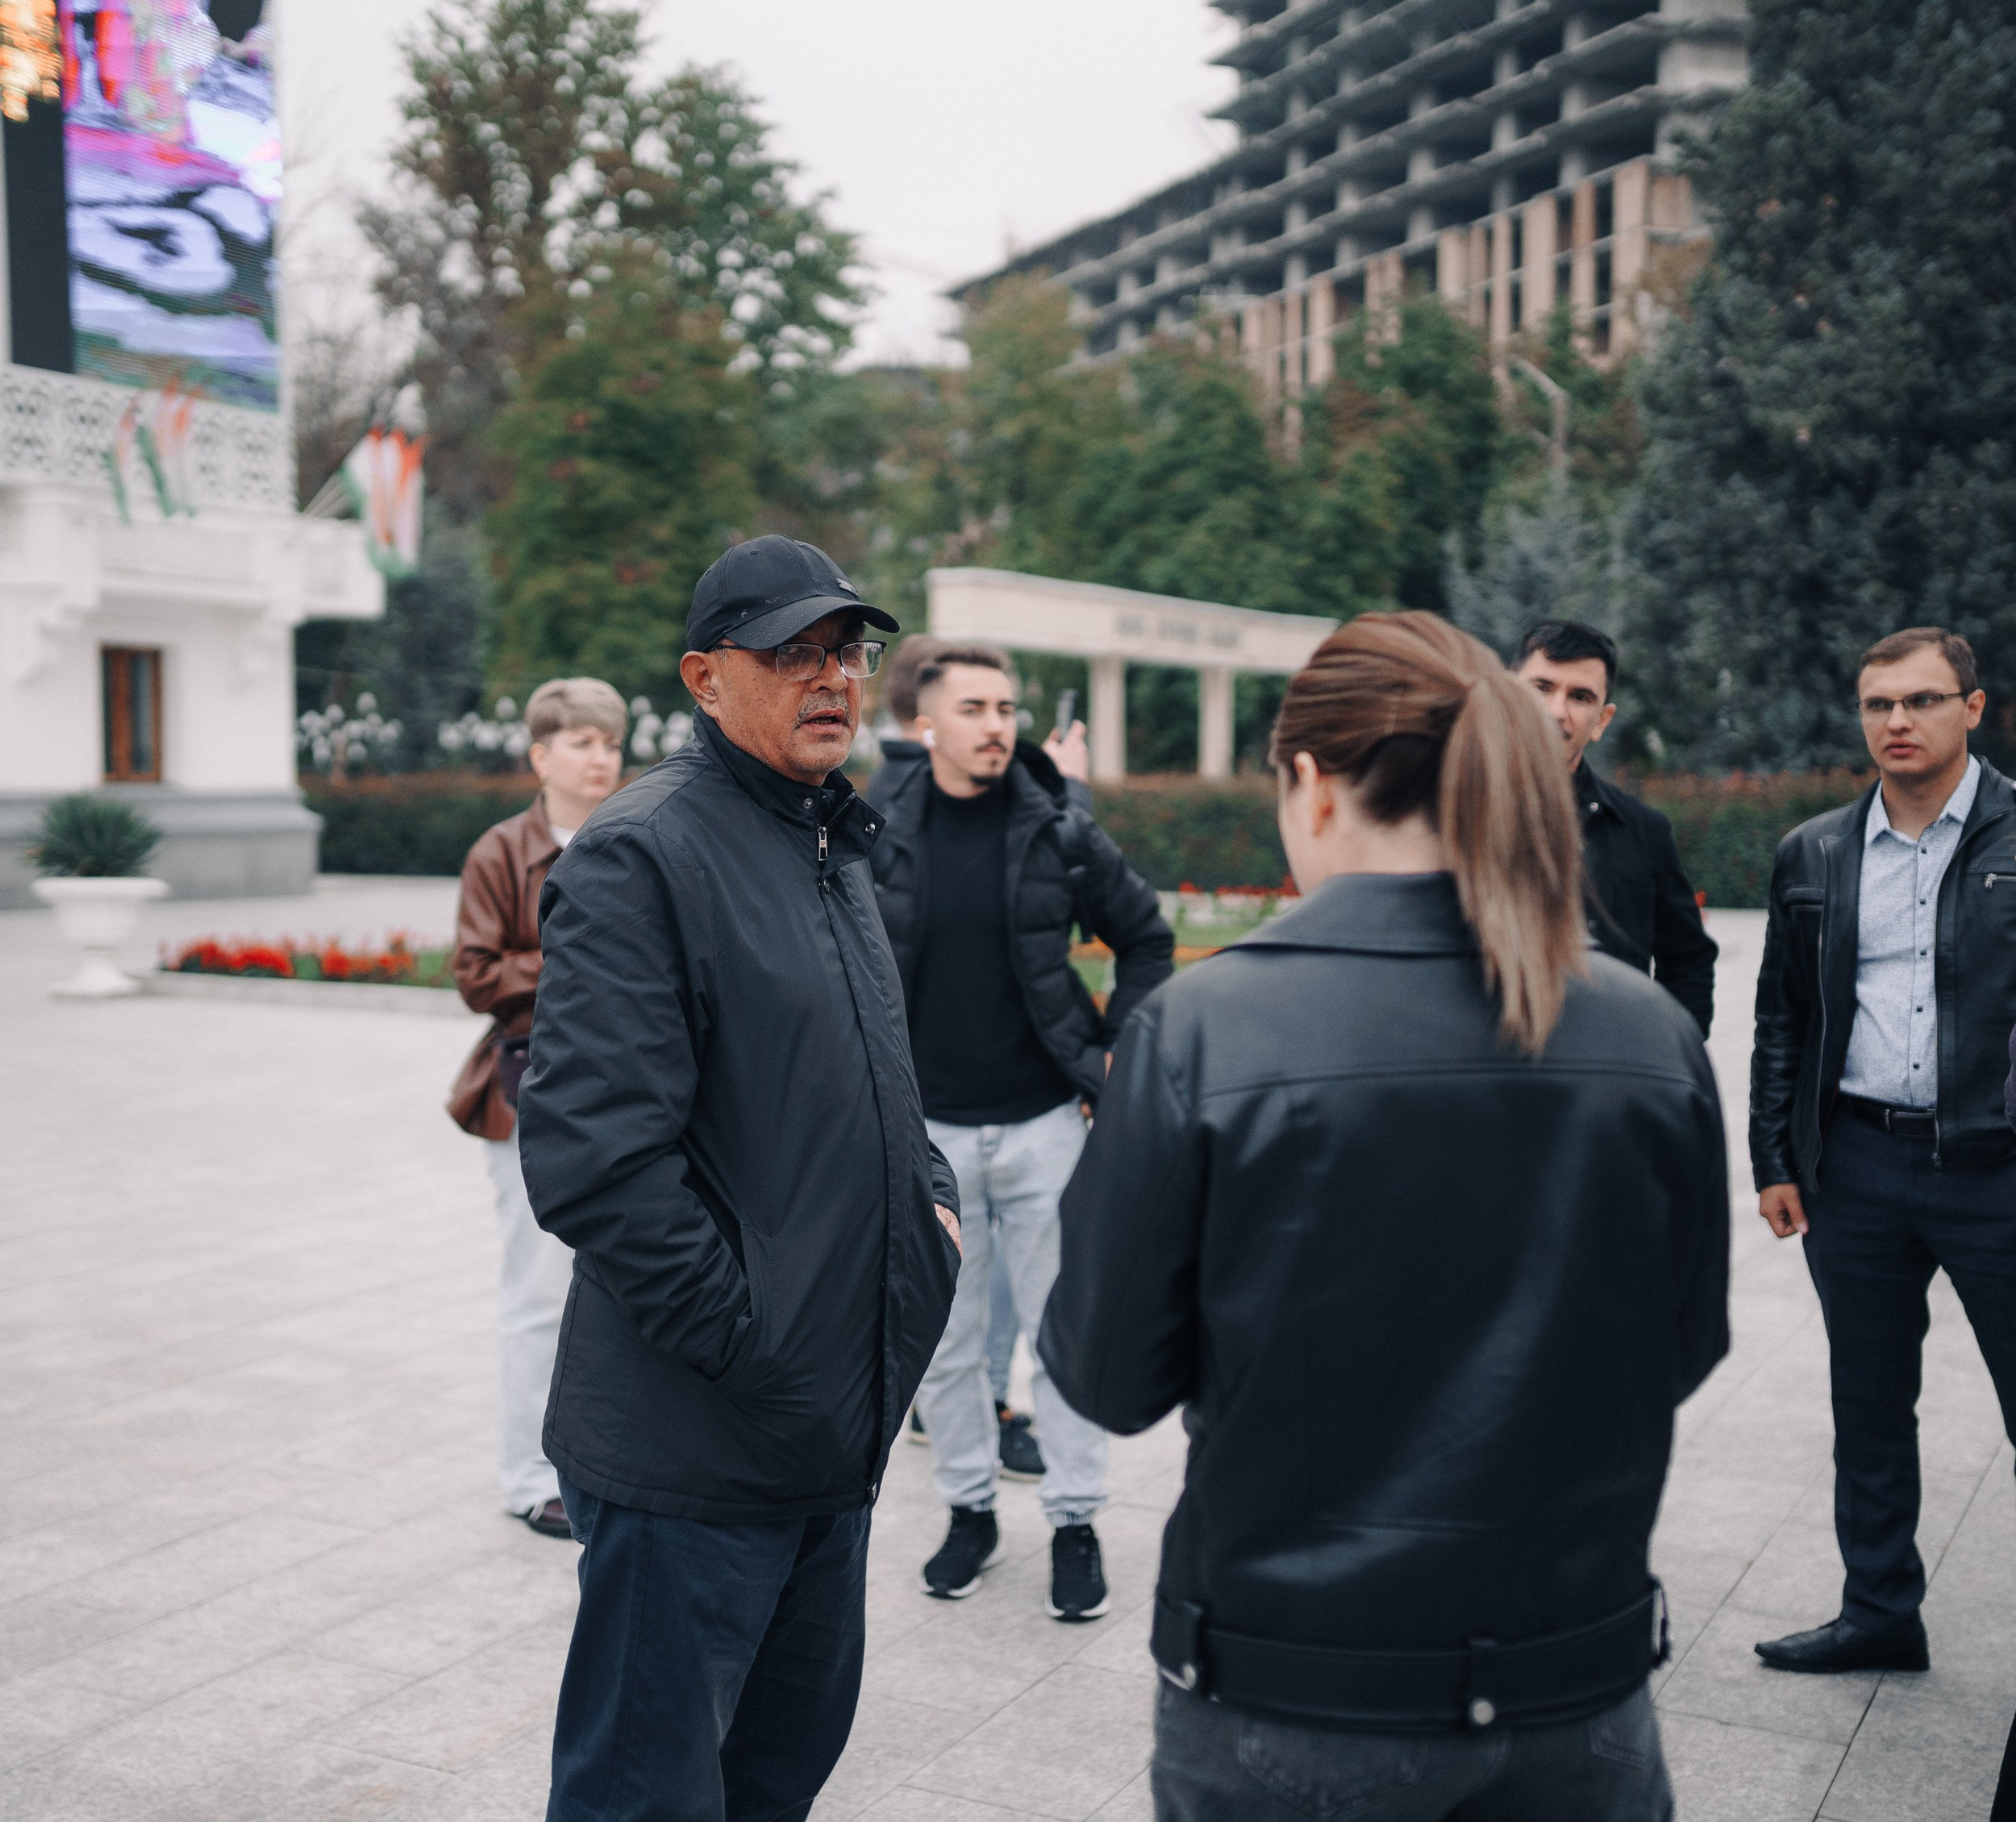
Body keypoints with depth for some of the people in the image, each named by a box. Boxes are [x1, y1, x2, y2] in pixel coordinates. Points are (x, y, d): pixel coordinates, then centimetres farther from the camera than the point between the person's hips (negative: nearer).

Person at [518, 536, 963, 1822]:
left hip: (836, 1430, 9)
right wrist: (752, 1347, -19)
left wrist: (931, 1195, 7)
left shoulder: (838, 848, 14)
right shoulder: (641, 856, -16)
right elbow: (593, 1158, -24)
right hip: (695, 1447, -9)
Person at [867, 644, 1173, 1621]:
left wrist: (1114, 1053, 3)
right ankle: (969, 1510, 27)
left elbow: (1147, 938, 8)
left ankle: (1075, 1521, 18)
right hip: (927, 1127, 1)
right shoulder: (876, 834, -3)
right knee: (943, 1339, 10)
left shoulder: (1059, 831, -4)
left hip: (1042, 1120, -1)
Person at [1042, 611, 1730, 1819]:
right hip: (1578, 1695, 3)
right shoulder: (1654, 1037, -8)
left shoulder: (1201, 1029, -17)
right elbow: (1682, 1353, 3)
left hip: (1290, 1704, -2)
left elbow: (1110, 1377, -10)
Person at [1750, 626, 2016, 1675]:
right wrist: (1775, 1159, 8)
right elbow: (1781, 1020, 13)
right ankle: (1879, 1612, 30)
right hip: (1857, 1167, 4)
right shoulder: (1812, 857, 10)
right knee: (1868, 1407, 15)